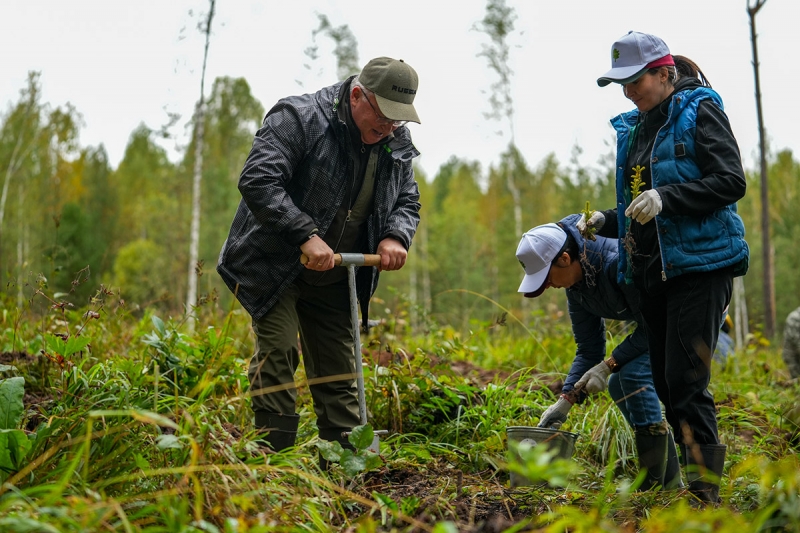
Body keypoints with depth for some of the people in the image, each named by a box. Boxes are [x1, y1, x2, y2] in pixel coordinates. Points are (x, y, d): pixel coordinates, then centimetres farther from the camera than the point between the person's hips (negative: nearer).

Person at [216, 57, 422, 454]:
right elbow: (257, 181, -28)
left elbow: (407, 202, 12)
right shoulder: (298, 118, -19)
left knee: (338, 369, 9)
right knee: (278, 351, -14)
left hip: (333, 277, 6)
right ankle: (275, 457, -8)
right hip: (275, 267, -6)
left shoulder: (397, 143, 0)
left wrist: (396, 236, -11)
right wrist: (306, 236, -33)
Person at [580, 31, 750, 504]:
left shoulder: (699, 110, -4)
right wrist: (606, 222, 6)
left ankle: (705, 493, -5)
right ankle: (690, 474, 17)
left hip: (700, 265, -8)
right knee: (666, 384, 8)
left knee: (686, 382, -12)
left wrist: (666, 196, -24)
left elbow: (732, 181, -13)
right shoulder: (633, 128, 17)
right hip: (651, 271, 8)